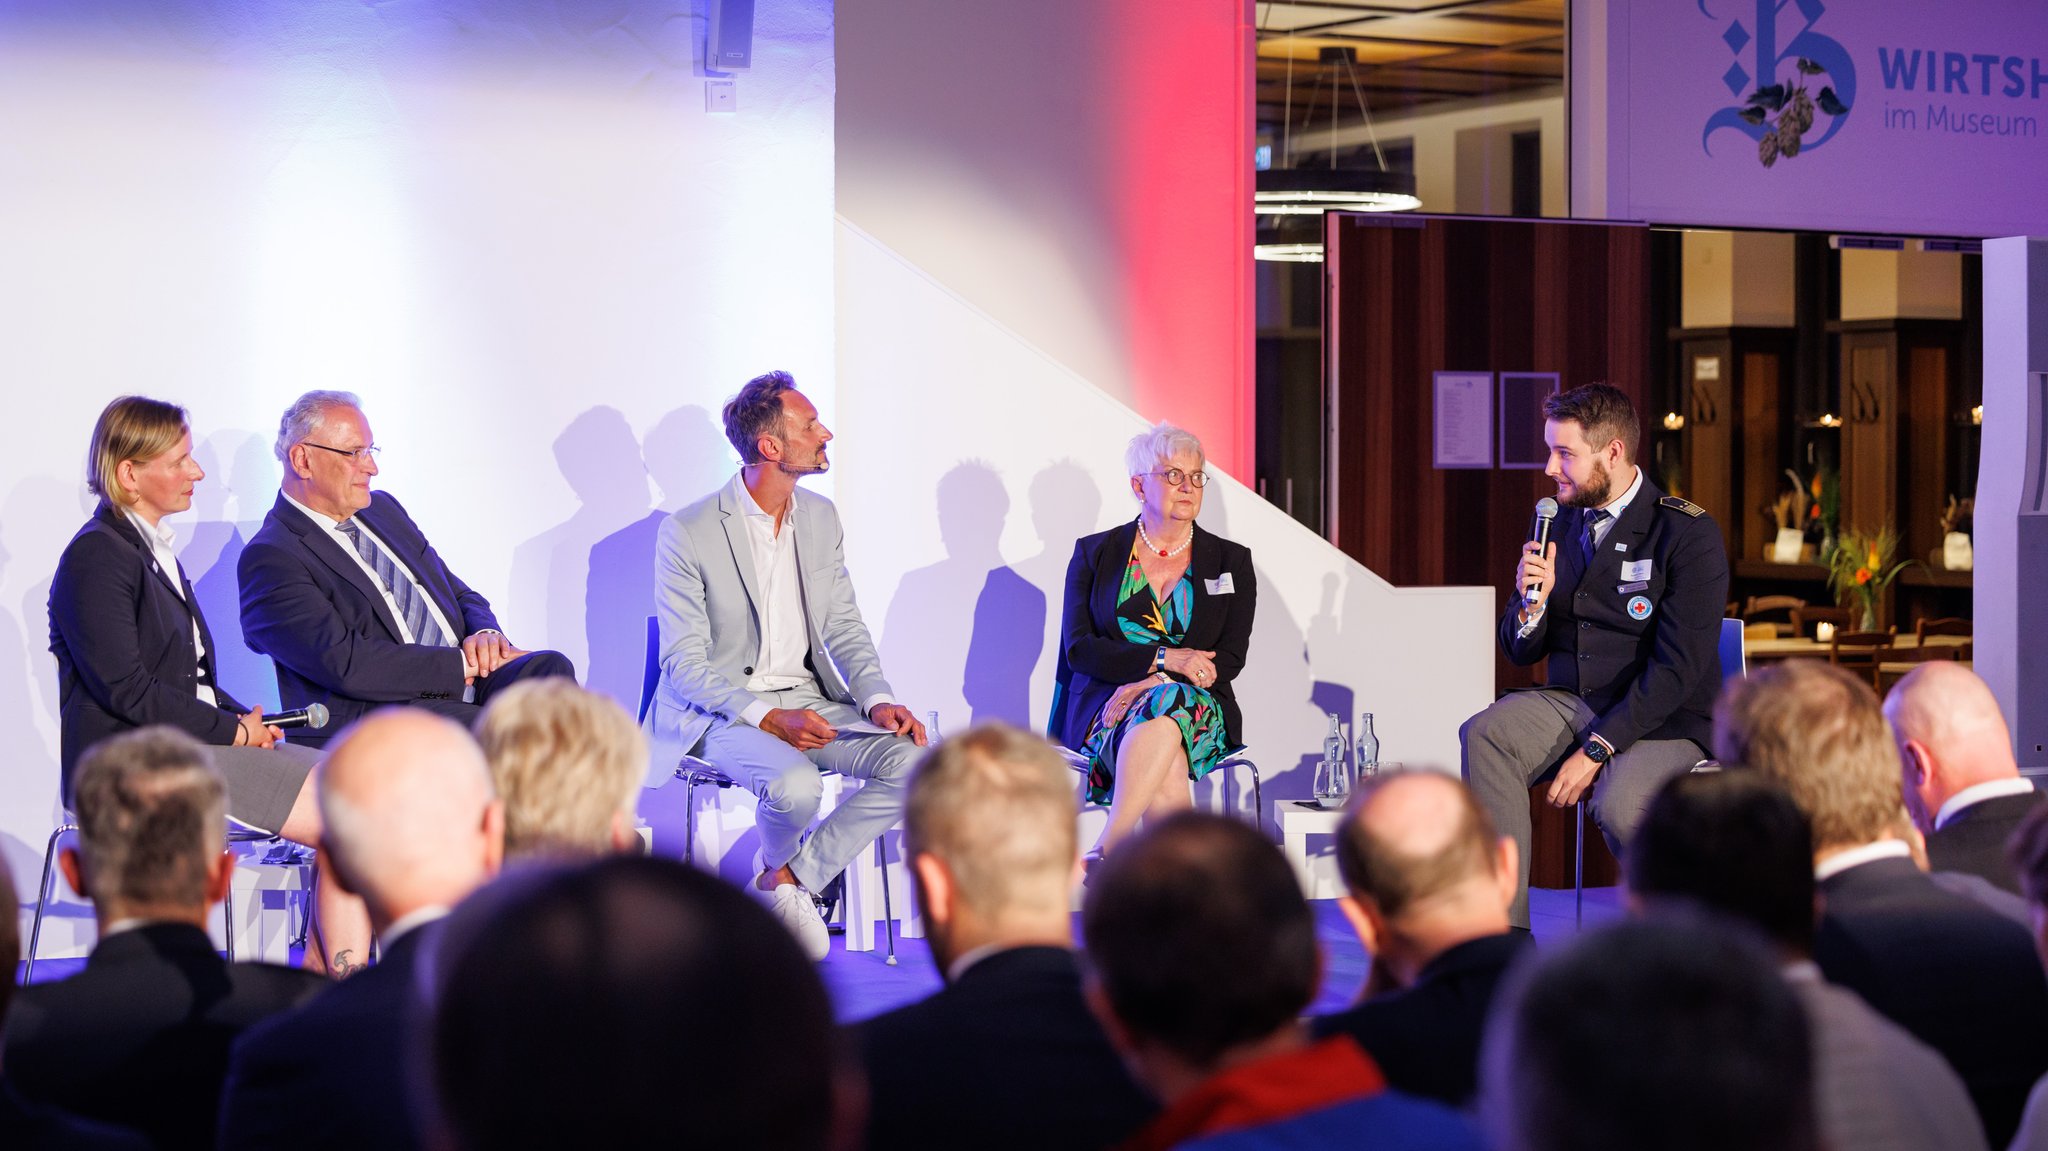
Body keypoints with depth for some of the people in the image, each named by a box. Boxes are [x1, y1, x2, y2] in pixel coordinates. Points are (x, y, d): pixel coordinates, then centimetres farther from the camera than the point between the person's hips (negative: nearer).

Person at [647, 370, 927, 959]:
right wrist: (767, 717, -26)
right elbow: (685, 665, -12)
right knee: (795, 784, -36)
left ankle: (789, 880, -7)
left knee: (912, 763, -19)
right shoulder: (687, 533, -11)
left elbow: (844, 627, 13)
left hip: (810, 700, 6)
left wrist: (878, 700, -7)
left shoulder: (820, 517, 9)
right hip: (721, 711, -6)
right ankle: (777, 868, 2)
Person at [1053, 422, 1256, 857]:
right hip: (1105, 707, 0)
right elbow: (1079, 648, 1)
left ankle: (1106, 853, -50)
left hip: (1199, 710, 0)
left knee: (1166, 704, -40)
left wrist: (1151, 685, -14)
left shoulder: (1231, 561, 15)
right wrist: (1164, 659, -14)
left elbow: (1229, 658, 3)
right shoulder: (1094, 553, 12)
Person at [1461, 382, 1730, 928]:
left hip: (1662, 720, -5)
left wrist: (1596, 749, -22)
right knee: (1484, 734, -24)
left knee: (1617, 805, -35)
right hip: (1569, 702, 6)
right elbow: (1521, 652, 14)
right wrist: (1531, 599, -9)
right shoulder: (1558, 524, 10)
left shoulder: (1688, 534, -10)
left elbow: (1678, 668, -17)